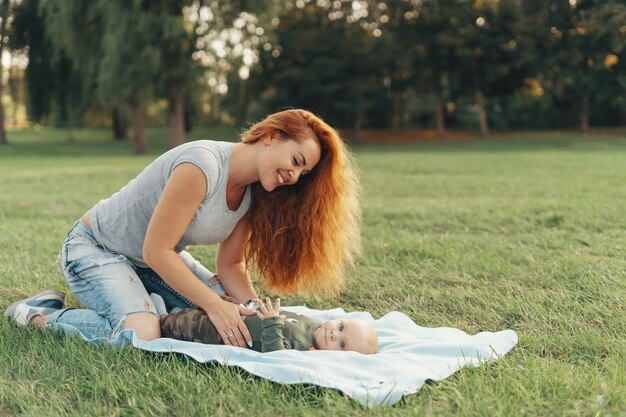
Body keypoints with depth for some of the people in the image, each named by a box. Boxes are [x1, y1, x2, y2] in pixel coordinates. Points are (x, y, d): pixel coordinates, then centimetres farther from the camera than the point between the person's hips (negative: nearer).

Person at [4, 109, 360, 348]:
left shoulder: (253, 193, -5)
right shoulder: (202, 165, -32)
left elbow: (230, 264, -2)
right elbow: (155, 250, -28)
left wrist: (257, 312, -19)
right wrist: (215, 305, -28)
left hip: (156, 258, 8)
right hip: (96, 247, -8)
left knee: (232, 309, -4)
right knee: (142, 334, -28)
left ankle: (142, 301, 14)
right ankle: (38, 316, -5)